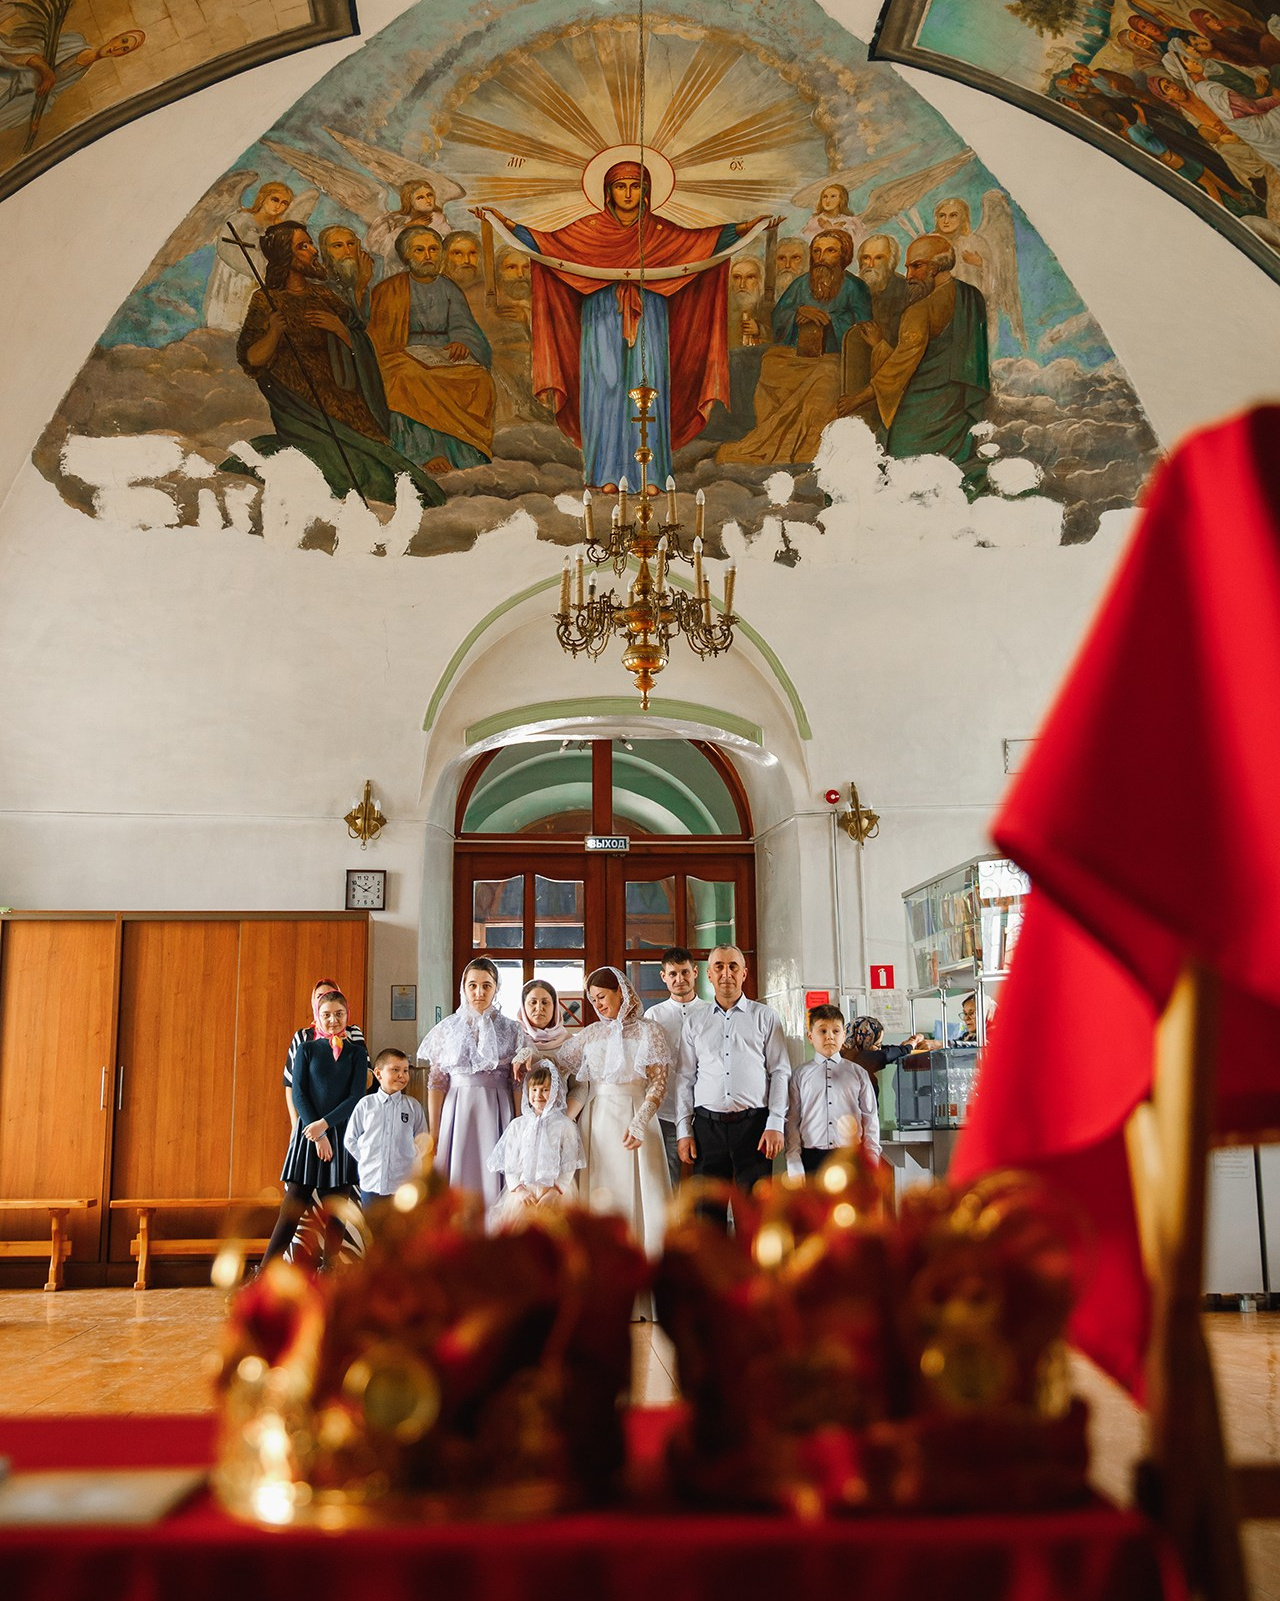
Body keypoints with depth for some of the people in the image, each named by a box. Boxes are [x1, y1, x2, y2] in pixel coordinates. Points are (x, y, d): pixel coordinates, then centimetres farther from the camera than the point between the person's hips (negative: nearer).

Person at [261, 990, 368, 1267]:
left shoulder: (356, 1052, 6)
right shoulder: (307, 1050, 6)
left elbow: (357, 1096, -2)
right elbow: (298, 1094, -1)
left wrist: (325, 1124, -14)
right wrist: (318, 1136, -10)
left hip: (342, 1135, 1)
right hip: (308, 1134, -1)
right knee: (291, 1210, -5)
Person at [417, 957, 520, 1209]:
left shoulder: (510, 1029, 4)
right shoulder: (448, 1028, 4)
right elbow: (436, 1082, 4)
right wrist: (433, 1131, 0)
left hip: (496, 1111, 0)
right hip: (458, 1110, 0)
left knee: (493, 1178, -2)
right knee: (457, 1178, 0)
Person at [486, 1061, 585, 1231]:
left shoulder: (565, 1125, 4)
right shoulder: (517, 1125, 11)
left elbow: (569, 1166, 0)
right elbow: (509, 1164, 9)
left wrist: (553, 1192, -11)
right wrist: (519, 1189, -6)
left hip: (555, 1189, -2)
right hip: (523, 1189, 2)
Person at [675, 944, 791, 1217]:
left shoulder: (766, 1017, 9)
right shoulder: (694, 1023, 14)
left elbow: (780, 1072, 4)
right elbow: (685, 1079, 13)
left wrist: (775, 1125, -5)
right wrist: (684, 1131, 4)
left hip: (753, 1123, -2)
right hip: (707, 1125, 2)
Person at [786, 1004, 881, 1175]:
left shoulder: (858, 1073, 10)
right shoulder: (800, 1074, 7)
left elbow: (870, 1118, 11)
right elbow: (792, 1120, 5)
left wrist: (872, 1156, 3)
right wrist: (793, 1161, -2)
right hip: (812, 1158, -1)